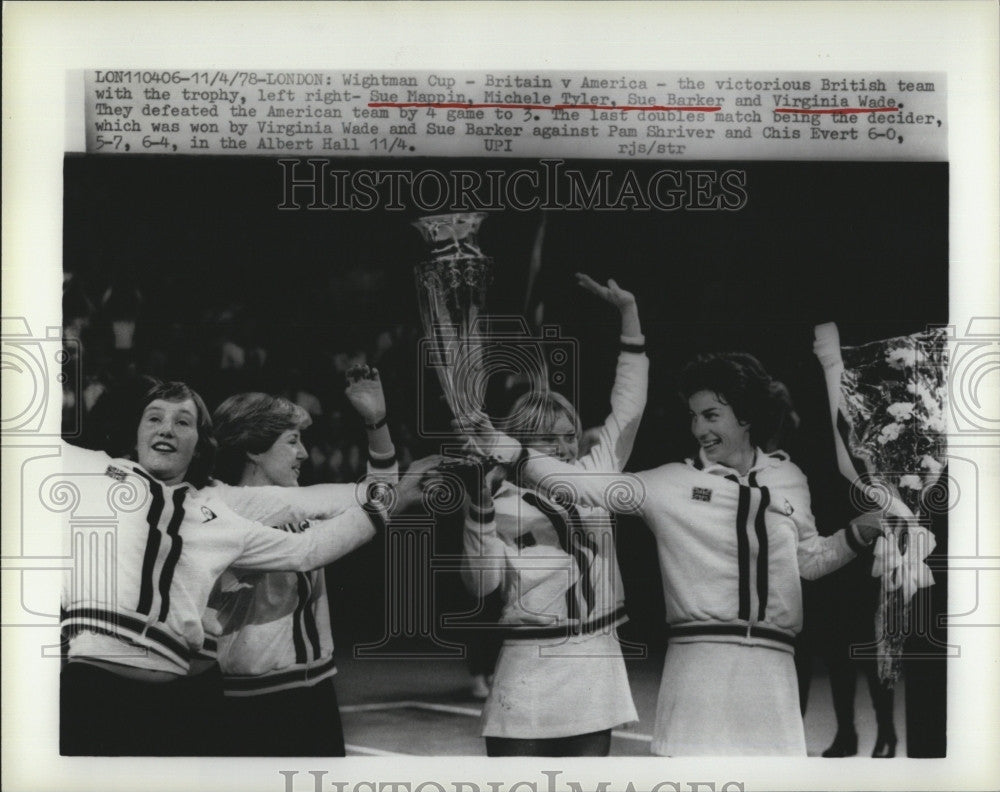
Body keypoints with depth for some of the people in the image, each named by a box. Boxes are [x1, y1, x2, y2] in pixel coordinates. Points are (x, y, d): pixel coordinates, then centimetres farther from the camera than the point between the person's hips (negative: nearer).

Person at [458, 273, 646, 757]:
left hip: (597, 669, 4)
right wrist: (480, 507, -24)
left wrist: (628, 311, 3)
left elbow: (627, 410, 7)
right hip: (528, 676, -4)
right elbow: (482, 582, -14)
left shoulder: (595, 476, 6)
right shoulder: (500, 503, -5)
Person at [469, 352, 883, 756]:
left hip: (772, 665, 3)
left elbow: (810, 559, 24)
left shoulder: (787, 479, 13)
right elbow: (586, 487, -2)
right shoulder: (673, 483, 4)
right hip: (699, 660, -2)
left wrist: (865, 529, 10)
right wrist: (513, 452, -10)